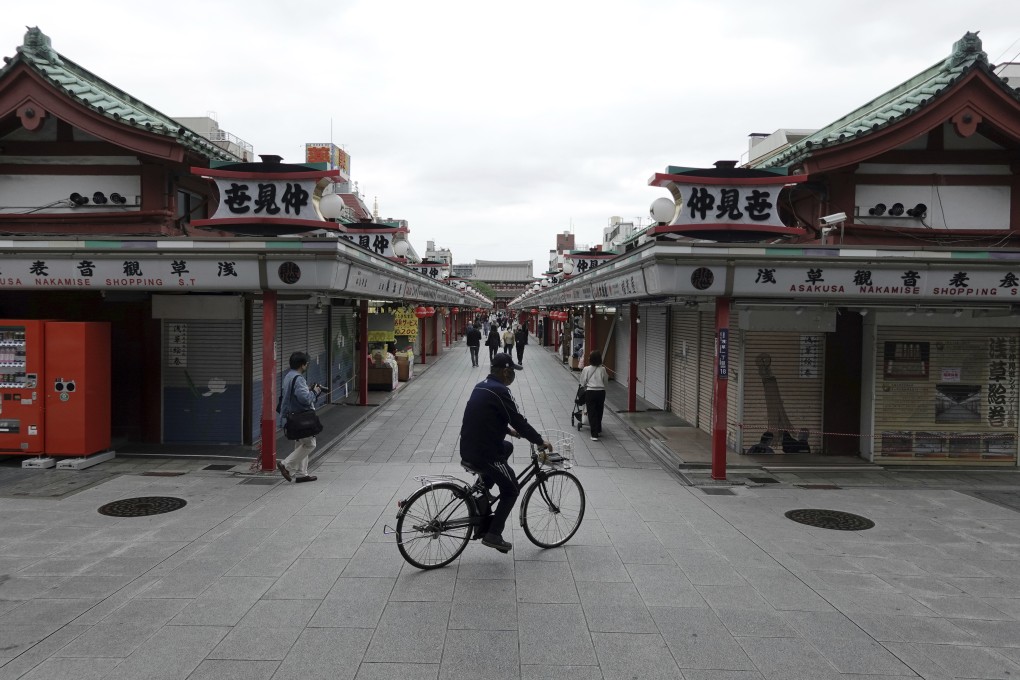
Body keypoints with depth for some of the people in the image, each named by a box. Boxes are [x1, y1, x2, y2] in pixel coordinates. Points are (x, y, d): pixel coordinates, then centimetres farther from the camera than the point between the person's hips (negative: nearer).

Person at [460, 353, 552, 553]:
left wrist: (508, 429, 31)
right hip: (483, 453, -9)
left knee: (507, 447, 33)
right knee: (511, 491, 9)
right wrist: (540, 441, -6)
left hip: (468, 448, 9)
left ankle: (483, 487, 26)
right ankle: (493, 535, 7)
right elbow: (519, 420, -16)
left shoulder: (481, 386, 12)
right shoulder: (500, 391, -17)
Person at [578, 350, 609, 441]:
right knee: (599, 412, 18)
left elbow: (582, 382, -1)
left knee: (592, 413, 1)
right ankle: (599, 431, 32)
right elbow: (606, 381, 5)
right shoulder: (602, 369, -3)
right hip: (601, 392, 3)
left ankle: (594, 434, -5)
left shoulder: (586, 369, -8)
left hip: (590, 392, -2)